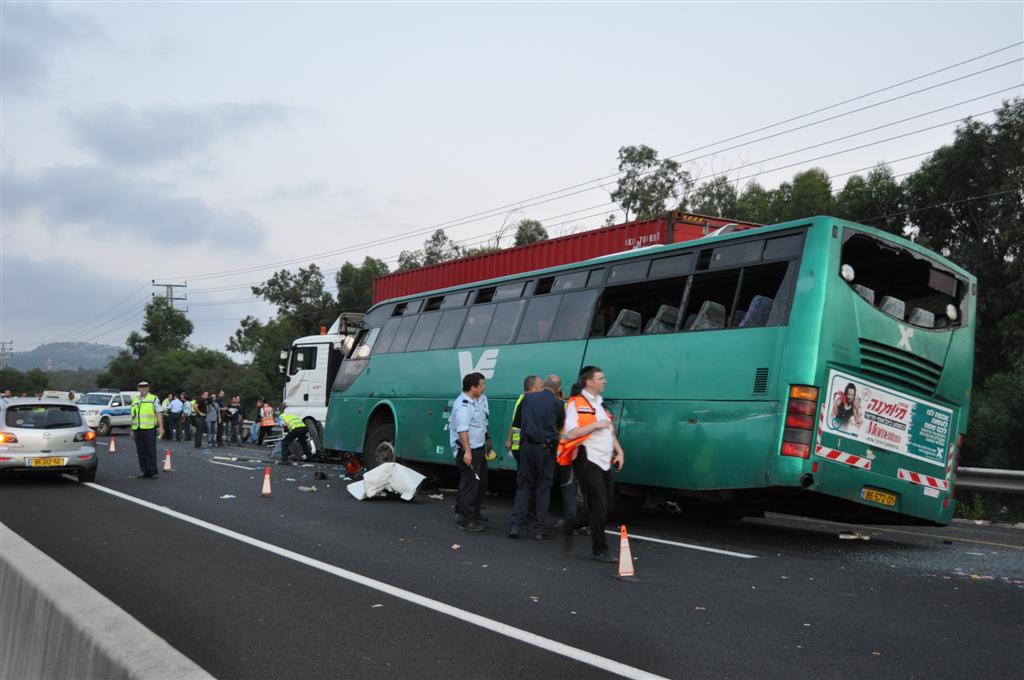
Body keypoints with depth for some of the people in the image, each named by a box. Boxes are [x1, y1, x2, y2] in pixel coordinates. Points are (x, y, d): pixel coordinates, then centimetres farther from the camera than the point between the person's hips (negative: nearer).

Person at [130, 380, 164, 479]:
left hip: (149, 429, -5)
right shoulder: (135, 400, 17)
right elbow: (133, 416, 20)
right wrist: (132, 430, 17)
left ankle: (152, 472, -1)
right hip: (138, 430, 5)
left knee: (151, 451, -5)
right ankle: (145, 472, 12)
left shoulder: (154, 399, 3)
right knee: (141, 452, 6)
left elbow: (158, 414, -2)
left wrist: (161, 427, -10)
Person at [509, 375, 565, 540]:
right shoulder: (557, 403, -4)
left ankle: (516, 524, 3)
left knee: (523, 486, 11)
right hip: (546, 448, -2)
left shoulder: (528, 397, 5)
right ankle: (541, 529, 8)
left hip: (527, 446, 2)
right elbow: (560, 427, 9)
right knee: (543, 488, 6)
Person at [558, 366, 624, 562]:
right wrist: (595, 425, -19)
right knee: (599, 509, -5)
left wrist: (619, 451, 16)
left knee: (606, 507, 11)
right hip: (589, 462, -9)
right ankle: (600, 550, 8)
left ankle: (568, 525, 29)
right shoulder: (576, 404, -8)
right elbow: (570, 434, -18)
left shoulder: (599, 404, 21)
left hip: (605, 463, 9)